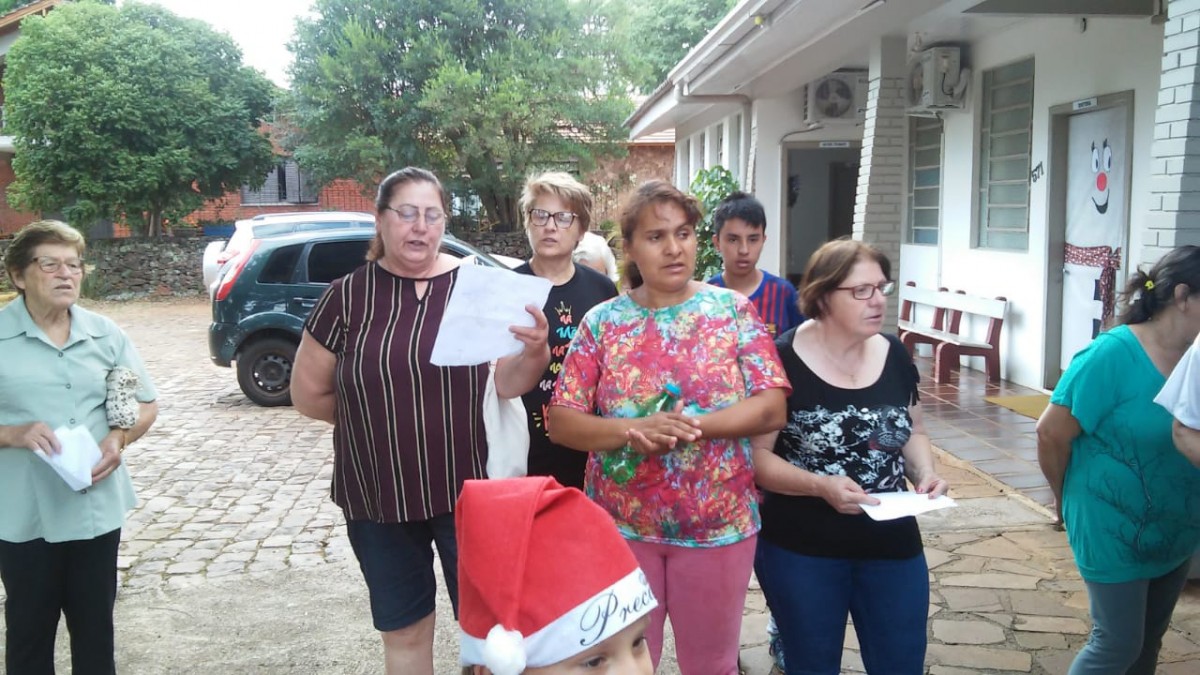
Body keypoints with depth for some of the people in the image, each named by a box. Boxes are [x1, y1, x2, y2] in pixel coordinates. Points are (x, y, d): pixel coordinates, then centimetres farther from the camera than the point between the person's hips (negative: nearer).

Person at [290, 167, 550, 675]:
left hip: (469, 490, -1)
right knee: (403, 632, 17)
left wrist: (535, 351, -28)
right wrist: (374, 410, 3)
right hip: (377, 496, 1)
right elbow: (308, 394, 4)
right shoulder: (347, 296, -4)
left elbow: (509, 383, -9)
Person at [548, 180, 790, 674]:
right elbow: (561, 422, -4)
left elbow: (772, 408, -8)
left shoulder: (732, 310, -2)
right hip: (620, 527, 1)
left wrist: (693, 425, -22)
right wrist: (633, 431, -22)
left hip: (718, 525, 0)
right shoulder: (602, 322, -1)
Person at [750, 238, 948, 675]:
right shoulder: (783, 362, -15)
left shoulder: (895, 355, 1)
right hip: (800, 552, -4)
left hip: (892, 546, 5)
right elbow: (756, 456, -14)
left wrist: (925, 474, -6)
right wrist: (820, 485, -28)